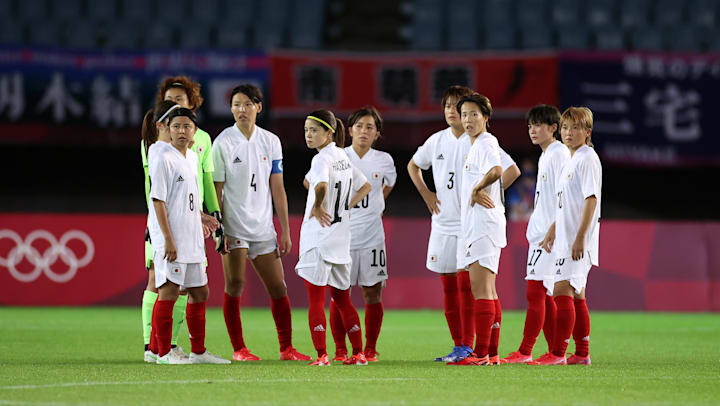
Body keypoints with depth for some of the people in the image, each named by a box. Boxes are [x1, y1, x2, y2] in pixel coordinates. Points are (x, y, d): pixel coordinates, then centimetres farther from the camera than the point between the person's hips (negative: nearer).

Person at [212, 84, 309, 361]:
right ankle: (238, 349, 4)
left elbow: (277, 189, 9)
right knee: (234, 285, -3)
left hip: (263, 227, 4)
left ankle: (286, 348, 9)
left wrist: (285, 231, 6)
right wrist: (219, 230, -10)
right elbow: (216, 191, -3)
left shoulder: (270, 141, 7)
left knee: (278, 287, 3)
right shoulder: (223, 143, -3)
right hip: (234, 226, -4)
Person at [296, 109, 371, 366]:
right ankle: (358, 353, 18)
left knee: (315, 300, -5)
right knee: (342, 299, 16)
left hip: (318, 236, -8)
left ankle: (321, 355, -10)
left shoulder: (322, 158, -14)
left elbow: (322, 184, -36)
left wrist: (316, 207, -20)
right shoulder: (343, 157, 12)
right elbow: (365, 186, 25)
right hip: (341, 236, 8)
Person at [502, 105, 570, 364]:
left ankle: (525, 351, -12)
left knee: (535, 291, -12)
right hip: (539, 235, 10)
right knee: (543, 295, 8)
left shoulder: (559, 154, -10)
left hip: (550, 234, -10)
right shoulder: (545, 156, 20)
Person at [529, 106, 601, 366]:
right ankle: (582, 354, 16)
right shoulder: (570, 162, 18)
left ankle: (557, 353, -17)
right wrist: (551, 233, 25)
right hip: (565, 239, 10)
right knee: (575, 296, 11)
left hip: (579, 239, -10)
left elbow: (591, 199, -17)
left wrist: (580, 238, -22)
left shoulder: (588, 159, -10)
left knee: (562, 291, -15)